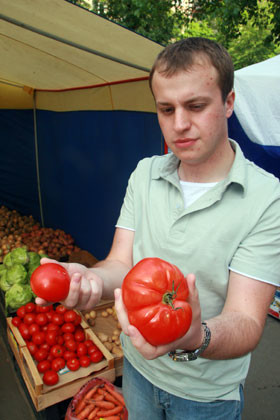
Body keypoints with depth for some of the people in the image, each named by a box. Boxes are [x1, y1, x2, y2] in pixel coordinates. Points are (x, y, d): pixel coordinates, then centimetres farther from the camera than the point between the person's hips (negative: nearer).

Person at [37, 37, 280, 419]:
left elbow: (246, 323, -24)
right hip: (138, 365, 4)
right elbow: (122, 265, -10)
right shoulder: (144, 174, -8)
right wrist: (90, 278, -32)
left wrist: (195, 338, -45)